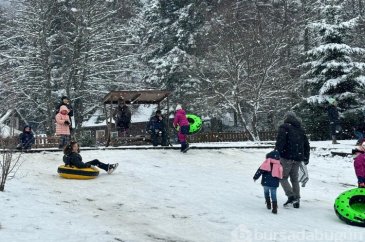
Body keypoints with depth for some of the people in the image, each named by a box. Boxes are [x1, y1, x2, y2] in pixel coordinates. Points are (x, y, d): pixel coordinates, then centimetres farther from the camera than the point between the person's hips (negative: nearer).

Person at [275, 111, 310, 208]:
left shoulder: (284, 127, -4)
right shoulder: (301, 129, 17)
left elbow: (280, 142, -16)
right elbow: (306, 145, 21)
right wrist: (306, 158, 27)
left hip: (287, 157, -6)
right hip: (298, 158, 6)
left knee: (283, 177, 3)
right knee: (294, 179, 14)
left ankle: (291, 196, -13)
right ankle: (296, 201, 13)